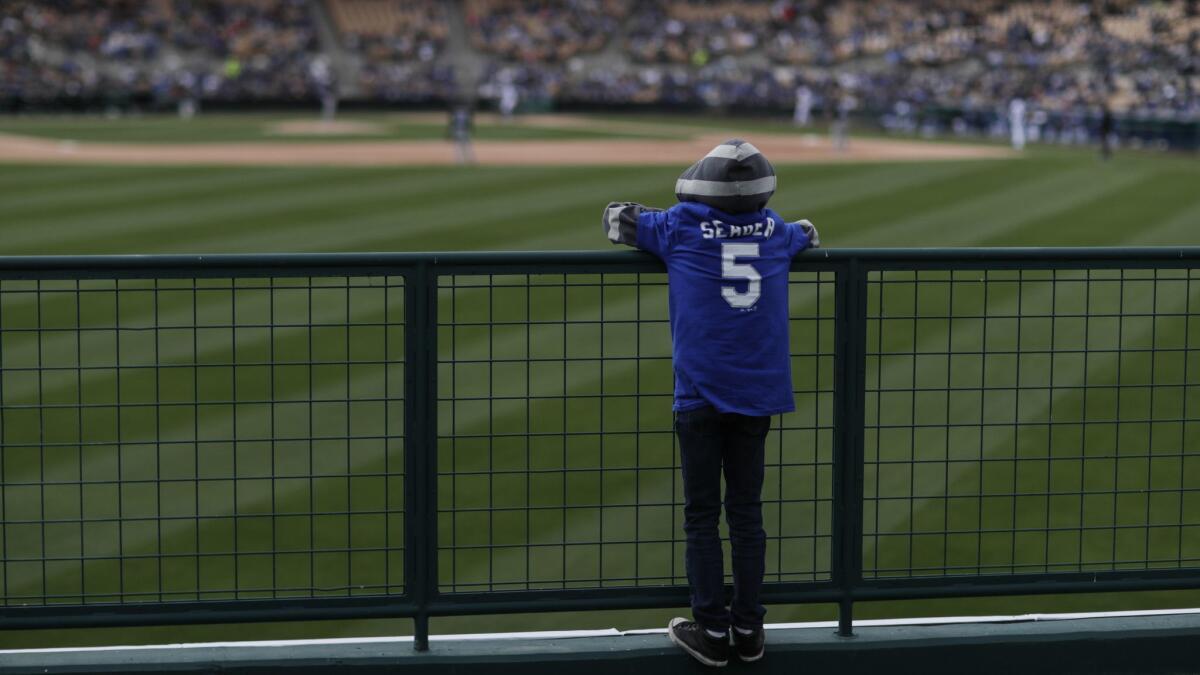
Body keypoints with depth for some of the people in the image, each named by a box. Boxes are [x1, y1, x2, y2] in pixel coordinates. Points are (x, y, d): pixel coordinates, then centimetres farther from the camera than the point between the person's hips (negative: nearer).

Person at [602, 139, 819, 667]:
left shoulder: (681, 227, -3)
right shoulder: (776, 232, 7)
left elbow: (616, 216, 12)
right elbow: (809, 235, 30)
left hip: (700, 395, -3)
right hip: (757, 392, 3)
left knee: (702, 516, 5)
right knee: (746, 513, 11)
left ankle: (711, 632, 5)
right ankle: (748, 629, 14)